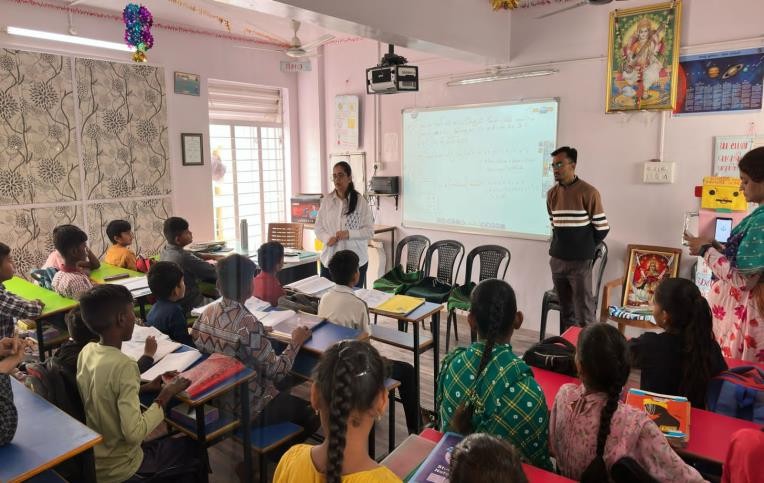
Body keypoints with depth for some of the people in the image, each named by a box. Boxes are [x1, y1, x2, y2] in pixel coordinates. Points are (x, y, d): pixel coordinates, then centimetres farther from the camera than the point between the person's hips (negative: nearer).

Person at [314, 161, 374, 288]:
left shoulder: (360, 201, -6)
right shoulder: (326, 200, 3)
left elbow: (369, 231, -5)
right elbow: (318, 227, 7)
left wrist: (349, 234, -19)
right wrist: (327, 238, -12)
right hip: (329, 259, 3)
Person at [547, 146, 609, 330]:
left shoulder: (588, 192, -10)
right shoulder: (551, 194, 7)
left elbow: (602, 228, -5)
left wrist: (585, 247, 5)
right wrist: (560, 246, 12)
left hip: (580, 261, -5)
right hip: (556, 259, 5)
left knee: (584, 313, -3)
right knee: (565, 310, 14)